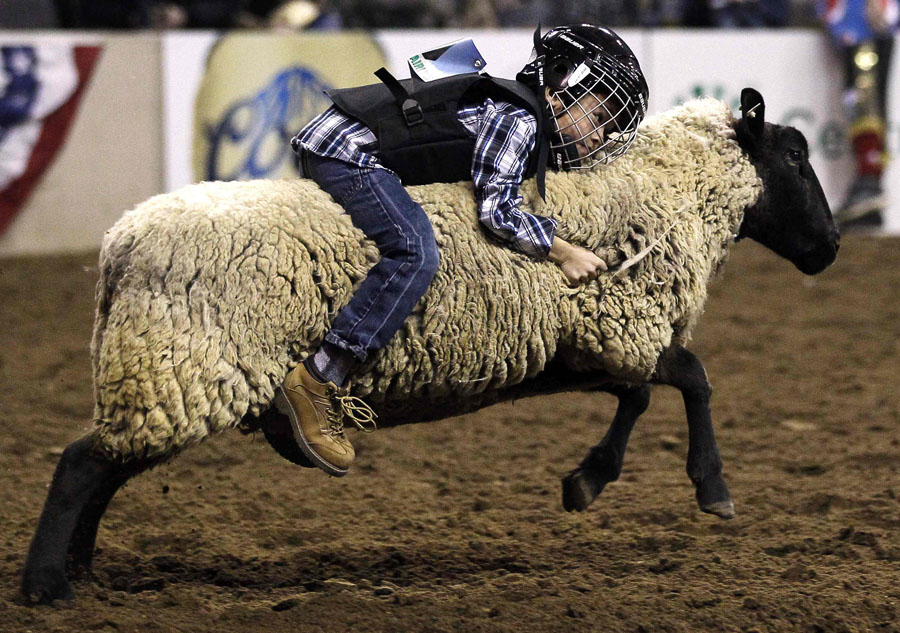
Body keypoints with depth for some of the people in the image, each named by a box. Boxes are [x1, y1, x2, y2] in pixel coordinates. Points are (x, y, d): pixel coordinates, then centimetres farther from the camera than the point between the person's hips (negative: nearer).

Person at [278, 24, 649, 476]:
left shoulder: (517, 116, 19)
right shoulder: (519, 119, -10)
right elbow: (497, 211, -16)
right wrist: (561, 252, -6)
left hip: (329, 144, 11)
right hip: (345, 148, -11)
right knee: (416, 252, -24)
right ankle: (315, 383, -30)